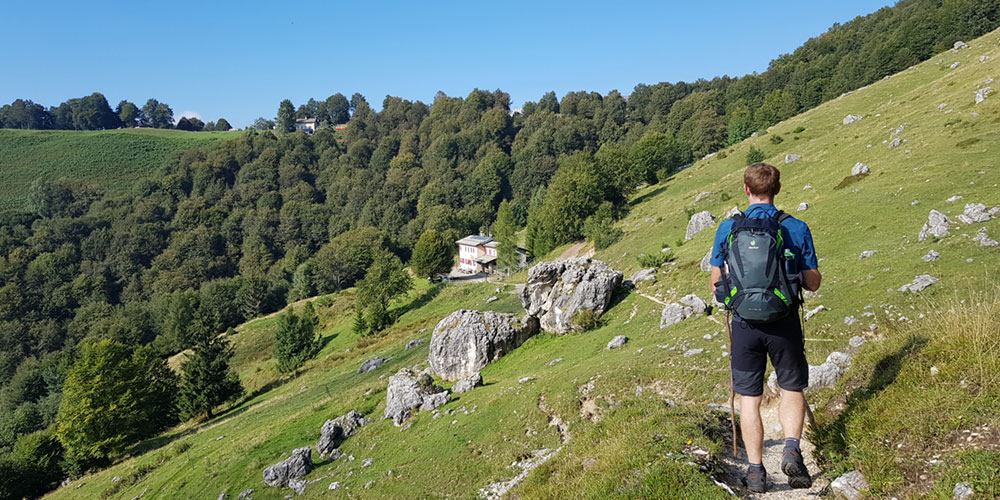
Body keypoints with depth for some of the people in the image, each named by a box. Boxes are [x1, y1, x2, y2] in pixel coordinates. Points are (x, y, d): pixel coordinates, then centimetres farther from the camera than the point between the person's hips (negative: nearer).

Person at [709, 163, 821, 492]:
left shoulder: (727, 228, -2)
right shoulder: (797, 228, -3)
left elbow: (716, 284, 3)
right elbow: (813, 283, 2)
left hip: (745, 323, 0)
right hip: (784, 323, 0)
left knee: (749, 397, 11)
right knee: (792, 390, 20)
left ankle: (755, 471, 14)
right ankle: (792, 448, 0)